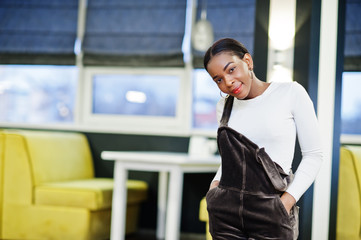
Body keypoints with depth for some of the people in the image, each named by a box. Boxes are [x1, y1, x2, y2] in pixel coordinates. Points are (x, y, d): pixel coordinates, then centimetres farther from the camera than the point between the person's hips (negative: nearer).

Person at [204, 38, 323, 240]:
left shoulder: (291, 93, -2)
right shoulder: (225, 106, 11)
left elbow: (314, 155, -3)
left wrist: (287, 201, -12)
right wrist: (216, 184, 2)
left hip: (271, 212, -3)